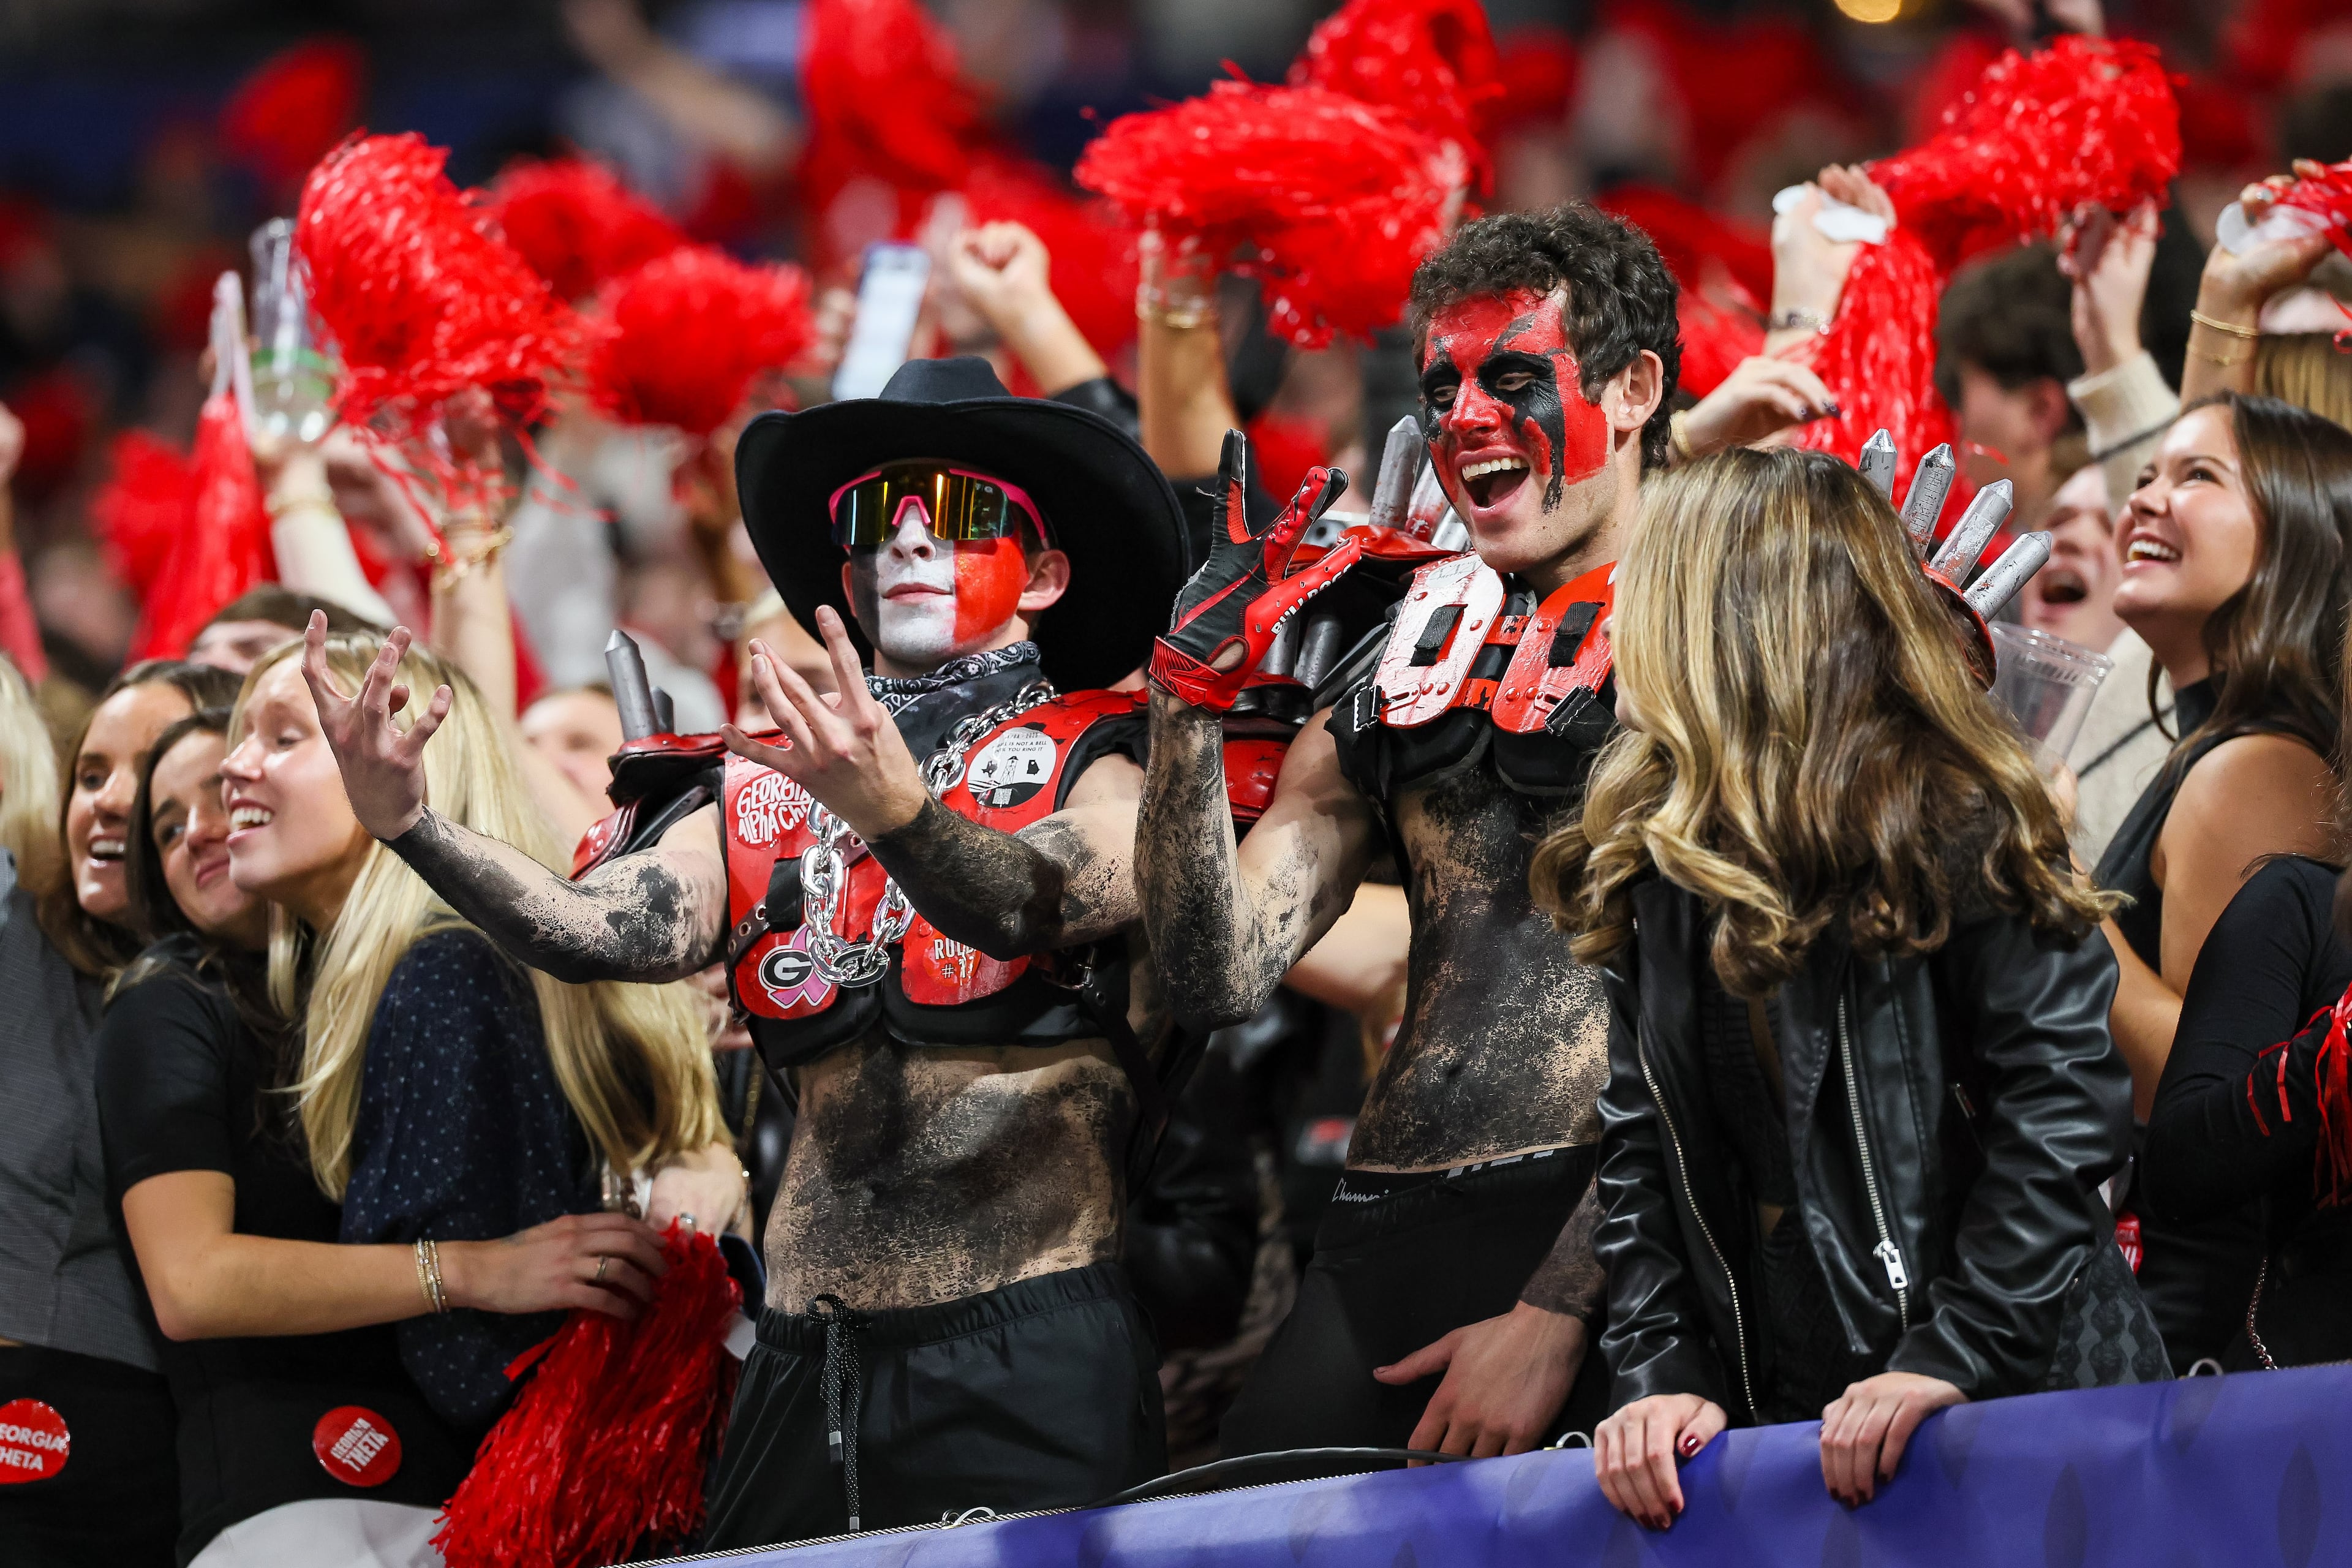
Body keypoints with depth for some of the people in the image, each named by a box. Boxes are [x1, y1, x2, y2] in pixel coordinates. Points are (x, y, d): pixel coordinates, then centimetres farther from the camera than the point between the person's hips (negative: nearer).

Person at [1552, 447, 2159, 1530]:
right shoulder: (1652, 868, 10)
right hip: (1777, 1425, 6)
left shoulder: (1959, 830, -10)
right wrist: (1663, 1375, -5)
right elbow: (1638, 1166, 8)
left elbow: (2061, 1103, -16)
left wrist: (1954, 1355, -23)